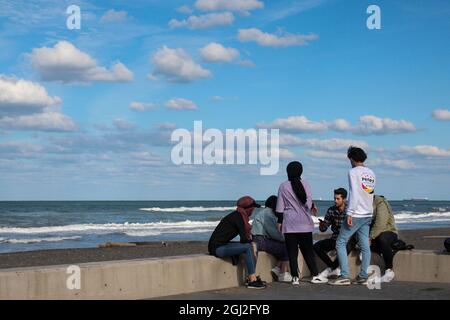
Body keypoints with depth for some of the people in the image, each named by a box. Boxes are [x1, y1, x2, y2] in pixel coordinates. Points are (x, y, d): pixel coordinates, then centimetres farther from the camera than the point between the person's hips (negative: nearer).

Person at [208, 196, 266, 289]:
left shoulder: (239, 216, 13)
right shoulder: (237, 216, -15)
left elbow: (245, 237, 15)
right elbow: (244, 239, -17)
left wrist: (251, 243, -1)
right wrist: (252, 244, -1)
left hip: (223, 245, 10)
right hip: (217, 247, -10)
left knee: (251, 246, 6)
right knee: (248, 247, -21)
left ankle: (250, 278, 2)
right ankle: (252, 280, -19)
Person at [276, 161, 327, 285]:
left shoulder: (283, 186, -2)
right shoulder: (305, 184, -1)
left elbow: (280, 207, -2)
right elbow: (309, 202, -2)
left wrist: (280, 222, 4)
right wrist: (313, 207, 19)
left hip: (289, 224, -1)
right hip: (304, 223, 1)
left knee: (292, 252, 2)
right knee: (308, 250, 9)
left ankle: (295, 278, -1)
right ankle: (315, 276, 5)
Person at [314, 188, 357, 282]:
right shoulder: (331, 210, 3)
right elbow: (323, 229, 3)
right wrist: (322, 225, -21)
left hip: (348, 239, -4)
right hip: (335, 239, 4)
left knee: (345, 247, -38)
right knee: (316, 246, -17)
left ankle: (331, 269, -14)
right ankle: (336, 269, -9)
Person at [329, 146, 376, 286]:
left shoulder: (353, 172, -9)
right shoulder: (371, 173, 13)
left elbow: (354, 194, -17)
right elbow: (370, 193, 15)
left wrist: (349, 213, -18)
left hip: (356, 215, -7)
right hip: (368, 214, 7)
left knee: (340, 243, -2)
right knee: (364, 245, 7)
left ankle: (344, 276, -9)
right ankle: (363, 277, 7)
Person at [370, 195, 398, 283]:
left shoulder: (380, 203, -16)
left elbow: (380, 224, -27)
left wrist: (370, 238, -31)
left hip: (388, 232, -6)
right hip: (371, 235, 6)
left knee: (382, 239, -41)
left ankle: (389, 271, -26)